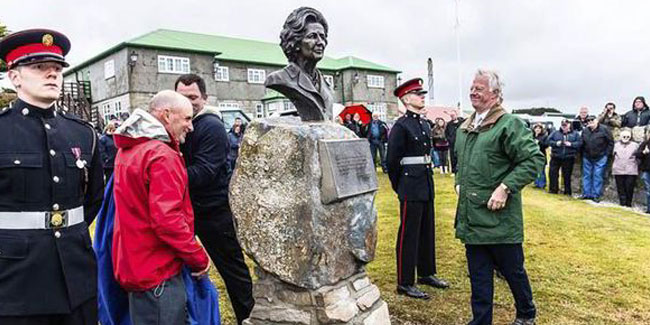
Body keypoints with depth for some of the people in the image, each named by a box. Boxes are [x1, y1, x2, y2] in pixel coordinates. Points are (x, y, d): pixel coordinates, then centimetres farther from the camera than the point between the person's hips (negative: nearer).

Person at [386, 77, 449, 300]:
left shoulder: (425, 125, 13)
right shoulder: (401, 126, -13)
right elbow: (392, 160, -11)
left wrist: (427, 178, 17)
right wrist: (399, 187, -3)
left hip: (426, 185, 8)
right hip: (411, 188, -8)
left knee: (427, 231, 17)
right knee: (408, 234, -1)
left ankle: (427, 273, 32)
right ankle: (405, 283, 9)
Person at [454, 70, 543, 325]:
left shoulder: (509, 124, -11)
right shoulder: (464, 128, 13)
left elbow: (535, 159, -16)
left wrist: (505, 188, -21)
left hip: (499, 217, -6)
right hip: (471, 218, 6)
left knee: (513, 270, 13)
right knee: (479, 277, 13)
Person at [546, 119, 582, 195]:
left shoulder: (575, 134, 5)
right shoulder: (555, 133, 5)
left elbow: (580, 143, -2)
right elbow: (548, 141, 1)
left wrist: (571, 144, -16)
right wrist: (555, 143, -14)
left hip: (568, 158, 0)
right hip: (556, 157, 1)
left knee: (567, 175, 8)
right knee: (553, 173, 0)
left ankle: (567, 191, 18)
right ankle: (553, 189, 11)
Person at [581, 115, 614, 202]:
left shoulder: (604, 130, -9)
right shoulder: (584, 131, 4)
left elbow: (611, 142, -5)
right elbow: (582, 144, 15)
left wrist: (607, 154, -7)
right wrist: (583, 154, 8)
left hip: (600, 158, -4)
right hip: (587, 158, 4)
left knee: (598, 177, -1)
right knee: (586, 176, 8)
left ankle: (596, 195, 6)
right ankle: (586, 194, 16)